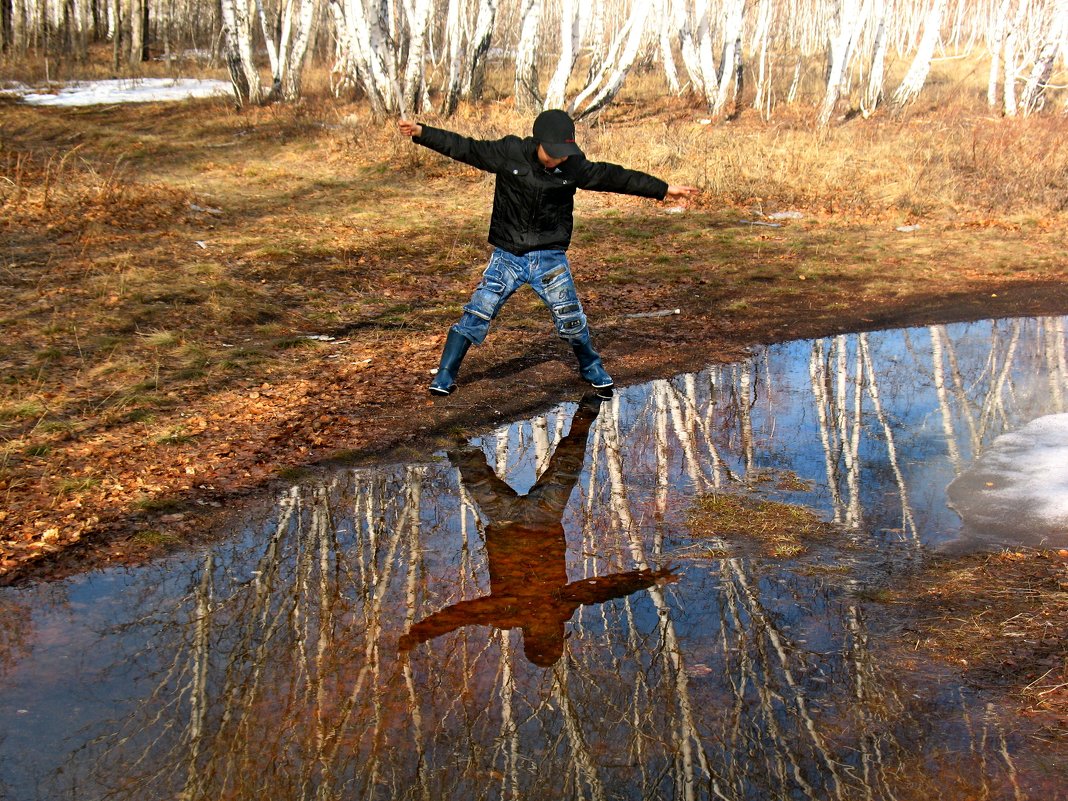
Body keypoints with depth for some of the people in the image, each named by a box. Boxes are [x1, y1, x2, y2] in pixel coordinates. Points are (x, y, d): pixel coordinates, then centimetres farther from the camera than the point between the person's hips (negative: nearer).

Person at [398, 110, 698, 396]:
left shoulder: (573, 166, -4)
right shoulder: (508, 153, -9)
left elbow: (614, 176, 4)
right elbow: (463, 147, -7)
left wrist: (664, 189, 8)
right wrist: (421, 132, -14)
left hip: (550, 257, 1)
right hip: (508, 255, -1)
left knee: (572, 319, 4)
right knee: (477, 312, -8)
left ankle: (591, 368, 31)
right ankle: (444, 375, 3)